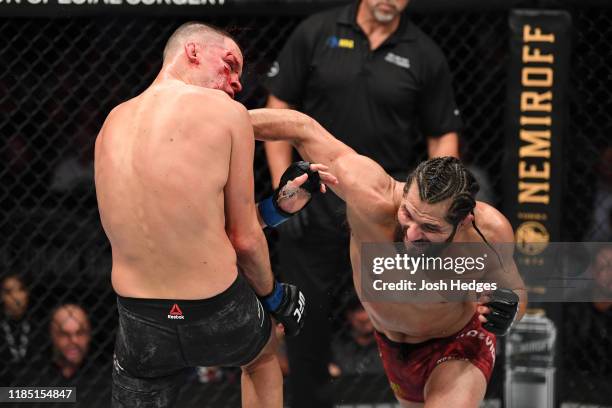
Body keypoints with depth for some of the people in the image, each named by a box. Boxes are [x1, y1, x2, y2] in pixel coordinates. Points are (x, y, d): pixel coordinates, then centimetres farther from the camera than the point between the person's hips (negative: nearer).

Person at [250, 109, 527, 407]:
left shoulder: (489, 233, -33)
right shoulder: (371, 195, -39)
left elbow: (514, 289, -10)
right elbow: (304, 128, -29)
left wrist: (509, 311, -33)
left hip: (458, 345, -3)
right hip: (392, 346, 3)